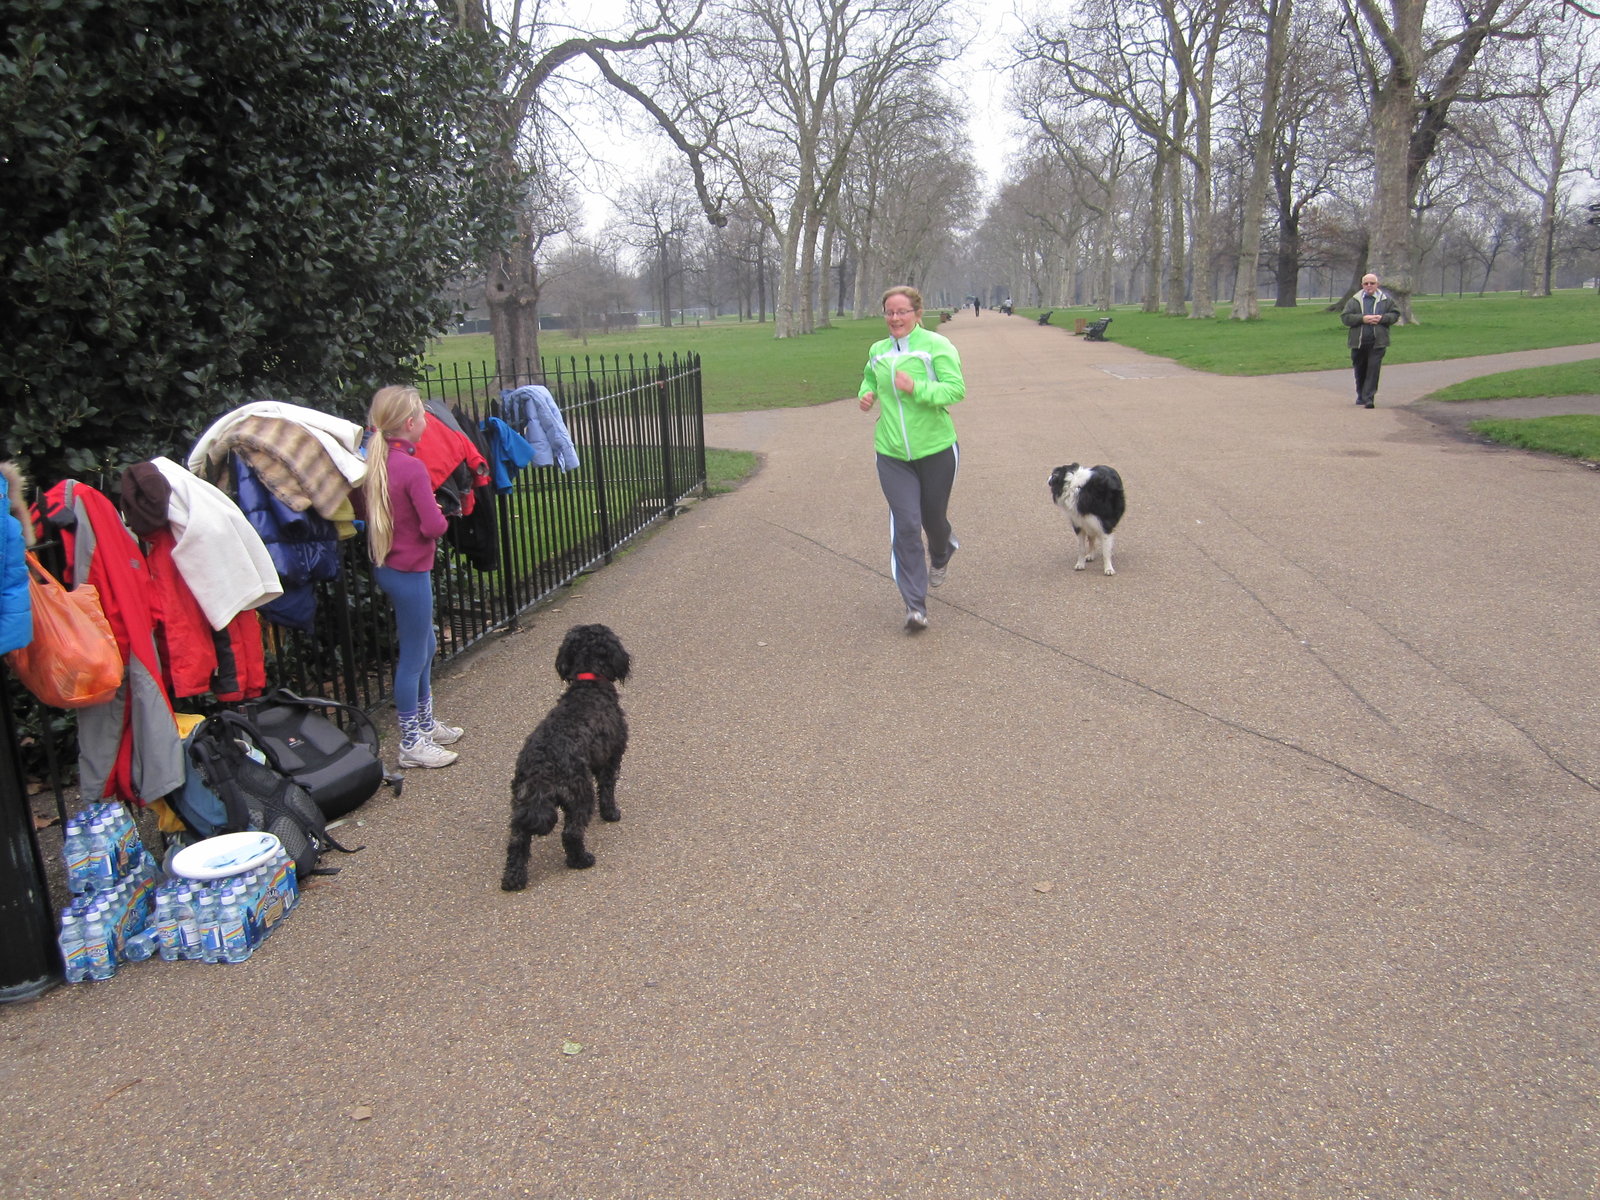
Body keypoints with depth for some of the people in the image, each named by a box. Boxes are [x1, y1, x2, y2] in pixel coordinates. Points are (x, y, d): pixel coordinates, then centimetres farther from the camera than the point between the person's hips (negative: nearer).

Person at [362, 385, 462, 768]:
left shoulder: (376, 461, 4)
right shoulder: (412, 467, -21)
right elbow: (433, 526, -24)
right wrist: (441, 519, -2)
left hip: (388, 565, 9)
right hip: (410, 571, -9)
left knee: (426, 645, 23)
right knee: (413, 657, 3)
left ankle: (425, 723, 37)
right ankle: (411, 744, 15)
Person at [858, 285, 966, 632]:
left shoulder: (936, 345, -8)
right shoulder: (877, 351, 8)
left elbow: (956, 389, -15)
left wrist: (916, 388, -27)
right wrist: (866, 395, 5)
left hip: (936, 450, -2)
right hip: (892, 455, 3)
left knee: (933, 518, 14)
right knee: (905, 525, -8)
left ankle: (941, 555, 53)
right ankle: (915, 606, -4)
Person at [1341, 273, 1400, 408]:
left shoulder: (1386, 300, 7)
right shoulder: (1354, 301, 5)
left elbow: (1395, 314, 9)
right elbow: (1345, 317, -3)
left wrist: (1382, 318, -10)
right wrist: (1362, 319, -15)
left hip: (1377, 342, -1)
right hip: (1358, 341, 1)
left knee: (1373, 370, -11)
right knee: (1360, 371, 13)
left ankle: (1368, 398, -13)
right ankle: (1361, 396, 31)